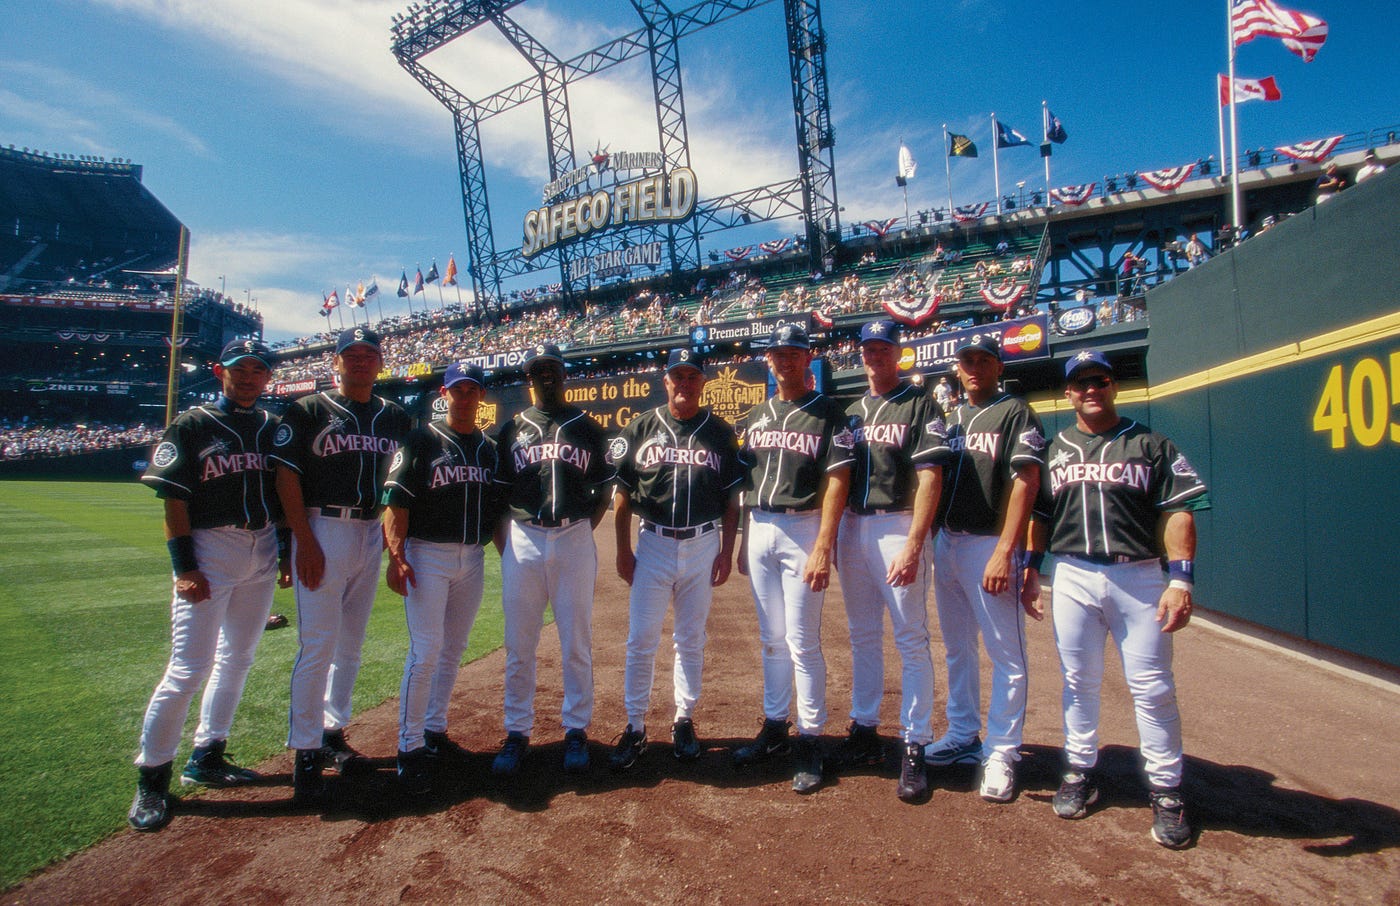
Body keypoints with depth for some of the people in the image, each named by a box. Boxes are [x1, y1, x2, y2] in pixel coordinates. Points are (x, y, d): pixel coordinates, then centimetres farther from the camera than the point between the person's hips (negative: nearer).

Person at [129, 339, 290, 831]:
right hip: (211, 550, -5)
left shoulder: (273, 427, 11)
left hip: (262, 550, 5)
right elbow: (174, 500, -7)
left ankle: (207, 756, 27)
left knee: (237, 659, 13)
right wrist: (184, 566, -14)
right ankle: (151, 775, 9)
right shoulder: (192, 425, -3)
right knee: (189, 669, -7)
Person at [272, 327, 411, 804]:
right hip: (322, 531, -5)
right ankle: (306, 751, 4)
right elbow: (286, 476, -7)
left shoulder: (396, 417, 11)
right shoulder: (308, 410, -1)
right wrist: (306, 542, -14)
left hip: (372, 533, 5)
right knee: (317, 645, -6)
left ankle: (333, 733, 27)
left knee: (351, 643, 13)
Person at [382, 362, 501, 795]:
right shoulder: (420, 441, -3)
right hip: (427, 556, -5)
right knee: (425, 651, -7)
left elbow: (496, 510, 16)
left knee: (453, 649, 12)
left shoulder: (490, 449, 11)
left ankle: (435, 730, 27)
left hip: (472, 559, 5)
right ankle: (410, 747, 4)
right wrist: (396, 556, -18)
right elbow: (396, 502, -9)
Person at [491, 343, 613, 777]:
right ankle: (517, 732, 18)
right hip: (523, 541, 1)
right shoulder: (512, 429, 11)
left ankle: (576, 731, 18)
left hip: (575, 541, -1)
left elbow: (604, 491, 11)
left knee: (577, 644, 6)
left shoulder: (587, 427, 9)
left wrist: (585, 529, -1)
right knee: (518, 646, 6)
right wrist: (504, 545, 1)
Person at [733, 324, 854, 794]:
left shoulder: (828, 412, -3)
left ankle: (809, 739, 9)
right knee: (771, 639, 13)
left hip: (803, 530, -5)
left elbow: (837, 481, -10)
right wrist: (744, 542, 13)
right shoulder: (756, 416, 15)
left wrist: (823, 547, -18)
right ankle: (774, 727, 25)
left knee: (802, 640, -4)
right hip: (759, 529, 6)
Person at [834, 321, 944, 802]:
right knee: (862, 636, 13)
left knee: (911, 639, -2)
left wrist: (913, 545, -20)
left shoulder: (920, 405, -3)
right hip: (853, 527, 6)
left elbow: (930, 477, -12)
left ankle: (915, 747, 7)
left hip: (898, 527, -6)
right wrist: (834, 538, 11)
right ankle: (864, 731, 24)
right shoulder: (851, 411, 16)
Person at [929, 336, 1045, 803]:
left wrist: (1003, 552, -20)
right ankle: (963, 737, 26)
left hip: (989, 544, -6)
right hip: (945, 542, 7)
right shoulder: (948, 417, 16)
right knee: (957, 649, 14)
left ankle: (1001, 753, 9)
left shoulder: (1015, 412, -3)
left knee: (1006, 654, -1)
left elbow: (1026, 481, -12)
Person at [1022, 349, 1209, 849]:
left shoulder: (1150, 444, 4)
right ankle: (1080, 771, 24)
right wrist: (1031, 568, 9)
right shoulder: (1054, 449, 13)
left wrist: (1180, 579, -13)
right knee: (1078, 682, 10)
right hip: (1072, 578, 3)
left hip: (1139, 577, -2)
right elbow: (1039, 514, 17)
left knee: (1152, 687, 0)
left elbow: (1178, 512, -3)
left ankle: (1166, 791, 13)